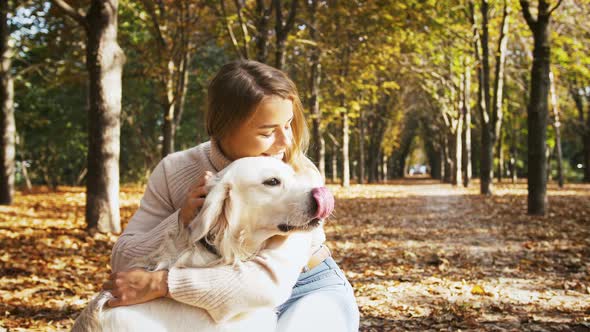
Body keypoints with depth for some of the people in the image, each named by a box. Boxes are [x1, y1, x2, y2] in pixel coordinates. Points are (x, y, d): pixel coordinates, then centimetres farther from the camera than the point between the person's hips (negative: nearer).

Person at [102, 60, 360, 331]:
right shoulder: (175, 172, -14)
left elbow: (271, 281, -36)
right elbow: (123, 263, -11)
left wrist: (160, 284, -39)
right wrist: (181, 221, -28)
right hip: (237, 305, 3)